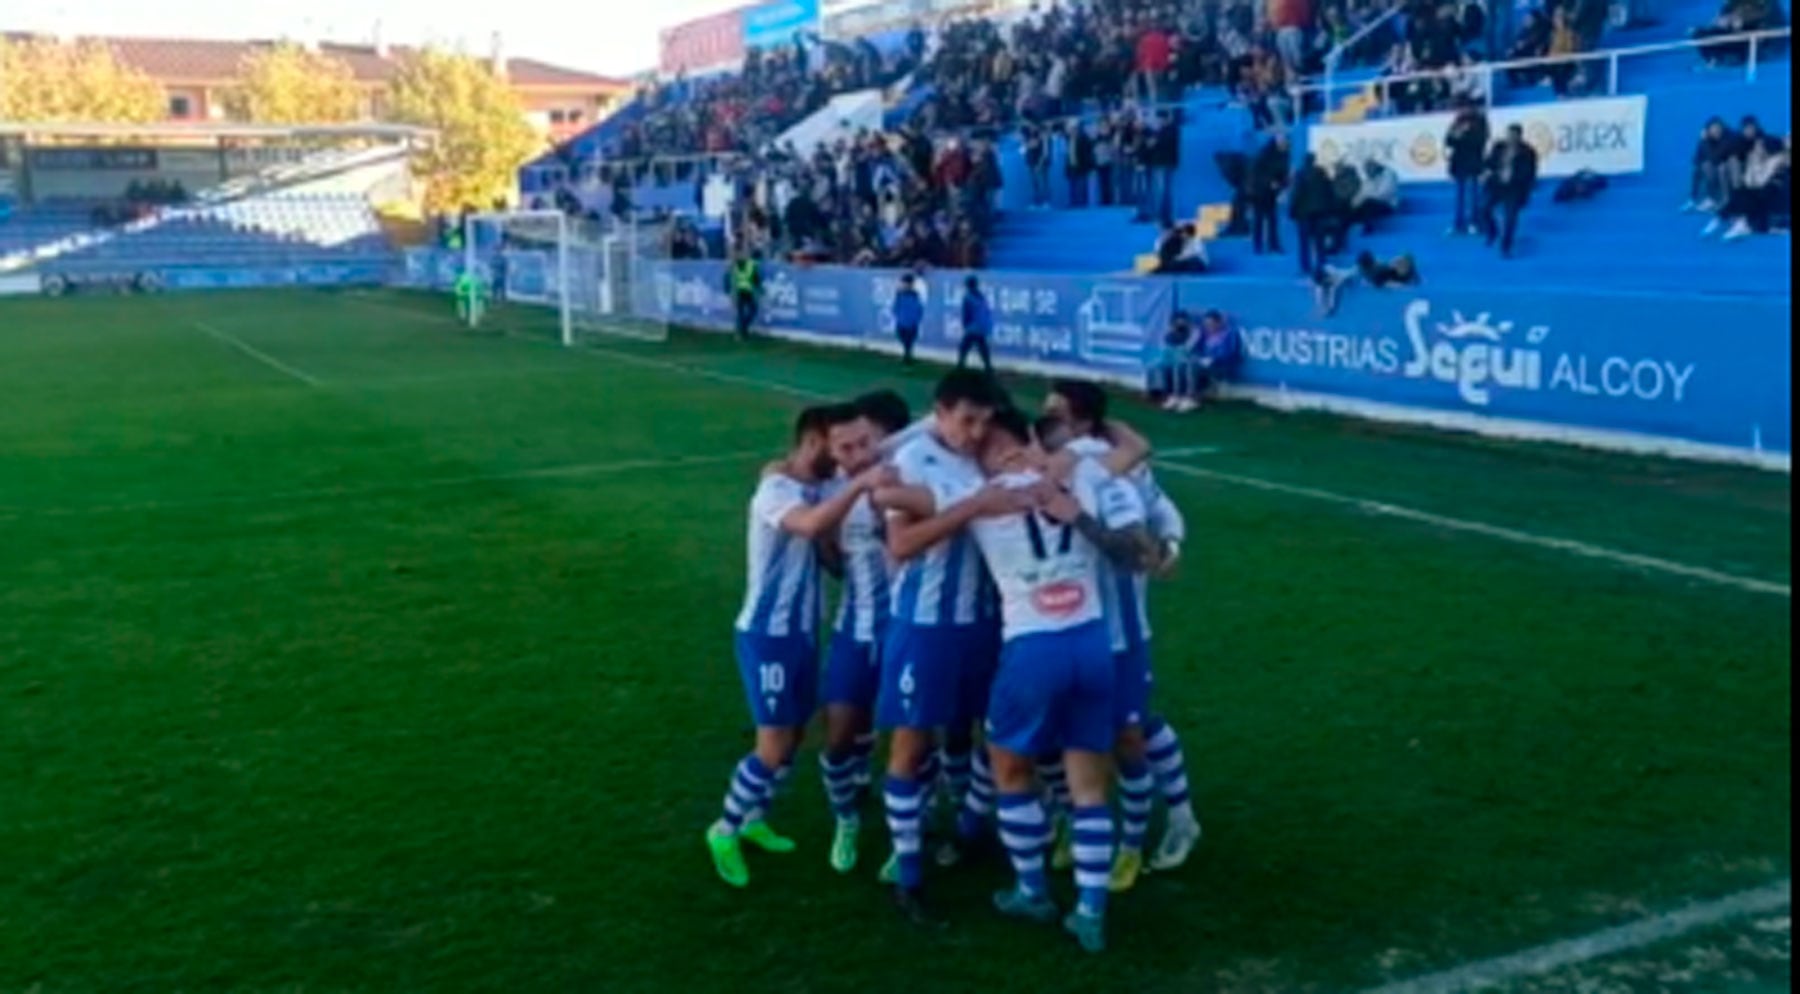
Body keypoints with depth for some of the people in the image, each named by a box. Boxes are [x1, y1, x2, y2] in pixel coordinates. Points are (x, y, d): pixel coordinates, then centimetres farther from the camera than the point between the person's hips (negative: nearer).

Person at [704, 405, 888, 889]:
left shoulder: (814, 491, 8)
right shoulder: (776, 490, -20)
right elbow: (811, 525, -41)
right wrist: (860, 484, -46)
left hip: (802, 630, 9)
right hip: (768, 634, -9)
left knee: (793, 738, 16)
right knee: (774, 746, -6)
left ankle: (753, 819, 34)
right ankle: (725, 831, 14)